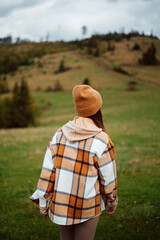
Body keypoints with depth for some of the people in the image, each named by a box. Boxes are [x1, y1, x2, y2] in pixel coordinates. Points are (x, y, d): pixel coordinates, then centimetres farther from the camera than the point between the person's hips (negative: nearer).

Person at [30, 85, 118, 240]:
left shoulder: (60, 134, -6)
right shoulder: (102, 141, -18)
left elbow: (47, 171, -5)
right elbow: (108, 178, -9)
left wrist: (43, 202, 4)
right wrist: (112, 201, 9)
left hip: (60, 202, 4)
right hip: (88, 206, -4)